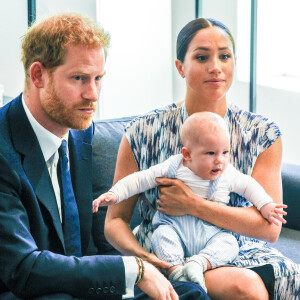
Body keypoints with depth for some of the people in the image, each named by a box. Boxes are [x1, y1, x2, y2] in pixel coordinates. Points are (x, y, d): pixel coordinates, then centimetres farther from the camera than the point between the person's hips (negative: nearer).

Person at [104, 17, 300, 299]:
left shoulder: (262, 134, 3)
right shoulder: (144, 133, -1)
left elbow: (270, 227, -5)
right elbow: (115, 220, 3)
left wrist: (193, 205, -16)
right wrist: (140, 255, -19)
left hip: (241, 254, 3)